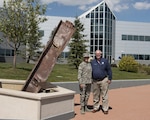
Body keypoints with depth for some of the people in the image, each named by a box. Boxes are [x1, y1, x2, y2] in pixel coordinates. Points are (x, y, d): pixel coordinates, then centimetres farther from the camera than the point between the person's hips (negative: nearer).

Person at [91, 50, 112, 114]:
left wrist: (109, 79, -5)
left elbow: (109, 70, 1)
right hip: (95, 81, 3)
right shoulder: (92, 62, 7)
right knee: (96, 96, 11)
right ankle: (96, 107, 22)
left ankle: (105, 109, 7)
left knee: (104, 96, -1)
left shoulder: (105, 61, 1)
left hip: (104, 80, -3)